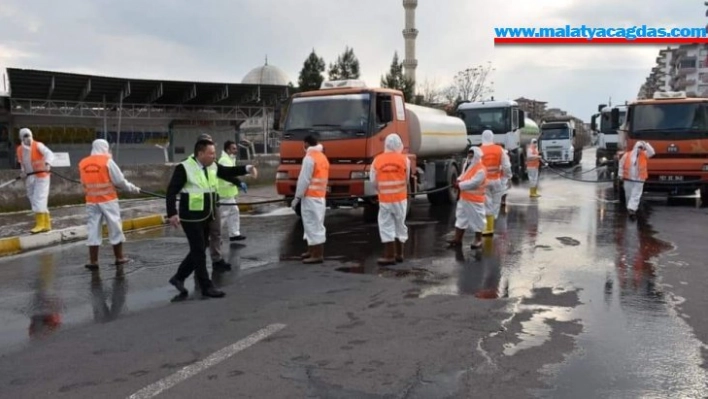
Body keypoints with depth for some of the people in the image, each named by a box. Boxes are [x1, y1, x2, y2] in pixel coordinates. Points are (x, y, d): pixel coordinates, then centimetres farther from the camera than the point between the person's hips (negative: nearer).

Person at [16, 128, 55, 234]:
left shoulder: (38, 145, -10)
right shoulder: (19, 149, 8)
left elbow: (49, 154, -25)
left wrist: (48, 164, -44)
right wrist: (23, 172, 3)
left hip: (41, 176, -7)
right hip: (29, 178, 7)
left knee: (39, 200, -11)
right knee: (34, 200, 9)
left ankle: (40, 224, -7)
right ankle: (46, 224, 16)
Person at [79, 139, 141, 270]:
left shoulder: (82, 163, 4)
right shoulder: (107, 161, -9)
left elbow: (83, 183, 9)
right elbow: (119, 181, -8)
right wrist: (133, 188, 6)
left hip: (91, 202, 4)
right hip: (108, 200, -4)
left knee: (93, 231, 6)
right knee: (115, 229, 8)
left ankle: (93, 261, 6)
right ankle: (119, 258, 17)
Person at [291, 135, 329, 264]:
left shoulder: (310, 157, -12)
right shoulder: (323, 157, 14)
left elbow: (304, 179, -16)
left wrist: (297, 197, -13)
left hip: (311, 197, -9)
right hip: (320, 196, 9)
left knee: (312, 225, -8)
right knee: (316, 224, 15)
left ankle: (317, 255, -9)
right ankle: (312, 251, 25)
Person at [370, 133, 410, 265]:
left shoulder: (377, 160, -3)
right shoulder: (404, 159, -4)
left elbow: (373, 181, 3)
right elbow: (407, 179, 6)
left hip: (384, 199, -1)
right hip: (400, 198, 1)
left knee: (386, 227, 3)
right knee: (400, 225, 14)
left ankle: (390, 255, -1)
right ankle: (399, 254, 23)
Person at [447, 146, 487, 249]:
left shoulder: (481, 169, -19)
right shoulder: (467, 165, 11)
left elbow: (473, 182, -26)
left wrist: (460, 185, -23)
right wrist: (459, 180, -2)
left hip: (475, 199, -9)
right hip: (464, 198, 9)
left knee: (476, 219, 3)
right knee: (461, 218, 12)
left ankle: (478, 239, 15)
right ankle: (457, 238, 18)